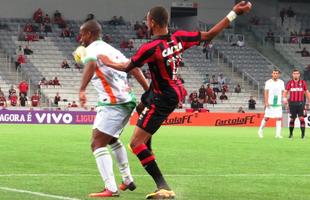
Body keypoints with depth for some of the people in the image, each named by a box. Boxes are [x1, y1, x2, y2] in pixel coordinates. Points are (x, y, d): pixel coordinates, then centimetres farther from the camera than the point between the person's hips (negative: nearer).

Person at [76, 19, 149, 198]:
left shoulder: (91, 49, -4)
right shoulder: (110, 49, 20)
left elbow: (91, 64, -28)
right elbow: (134, 68, 15)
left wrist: (82, 89, -36)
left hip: (113, 103, -9)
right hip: (128, 100, 9)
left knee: (98, 143, -11)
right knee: (112, 139, 30)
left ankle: (111, 189, -24)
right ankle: (128, 180, 36)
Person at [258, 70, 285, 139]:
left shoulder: (281, 82, 8)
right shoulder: (268, 82, 0)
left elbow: (283, 92, 12)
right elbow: (266, 93, -3)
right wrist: (266, 102, -12)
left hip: (278, 104, 2)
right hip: (270, 104, -2)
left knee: (279, 118, -7)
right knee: (266, 117, 2)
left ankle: (278, 134, -5)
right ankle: (261, 130, 23)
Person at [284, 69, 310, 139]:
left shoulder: (303, 82, 6)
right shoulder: (289, 83, 5)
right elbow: (285, 92, 2)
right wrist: (285, 98, -16)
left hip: (300, 103, -1)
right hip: (292, 103, 1)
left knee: (301, 118, -11)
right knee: (292, 119, 6)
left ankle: (303, 134, -10)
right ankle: (291, 134, 21)